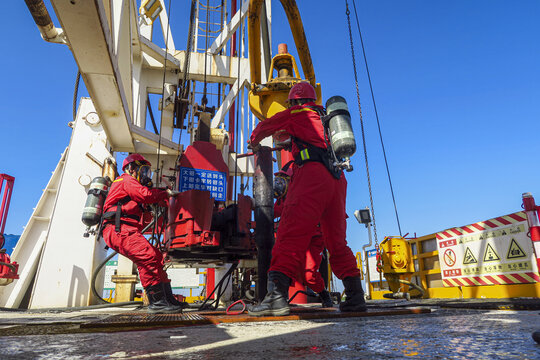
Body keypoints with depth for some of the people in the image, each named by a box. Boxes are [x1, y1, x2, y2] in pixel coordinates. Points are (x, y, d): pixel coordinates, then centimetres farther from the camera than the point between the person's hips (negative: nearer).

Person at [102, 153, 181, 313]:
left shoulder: (131, 184, 35)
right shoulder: (126, 181, 3)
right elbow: (146, 195, -14)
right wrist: (166, 193, -2)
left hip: (126, 232, 10)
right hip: (119, 230, -10)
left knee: (156, 257, 5)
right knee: (148, 256, -26)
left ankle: (168, 299, 3)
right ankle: (157, 302, -26)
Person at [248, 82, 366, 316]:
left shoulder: (297, 113, 14)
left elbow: (265, 127, 24)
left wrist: (254, 142, 44)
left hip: (312, 175, -7)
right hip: (337, 179, 7)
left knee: (291, 235, -14)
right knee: (337, 241, 11)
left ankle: (277, 295, -23)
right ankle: (355, 296, 11)